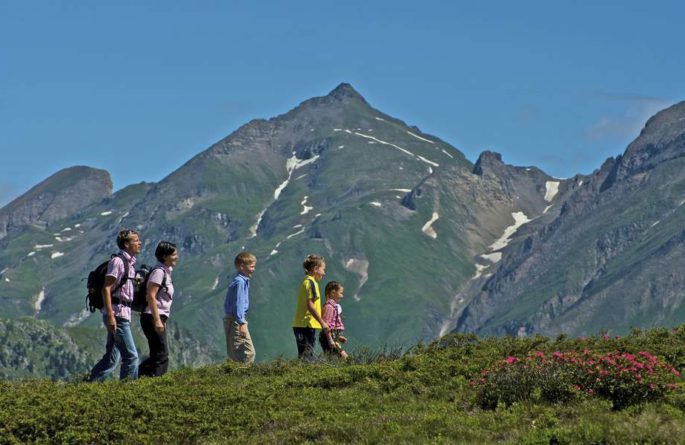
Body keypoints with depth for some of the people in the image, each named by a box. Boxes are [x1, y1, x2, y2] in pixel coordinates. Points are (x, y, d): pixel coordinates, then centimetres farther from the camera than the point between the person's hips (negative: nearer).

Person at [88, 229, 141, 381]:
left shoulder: (129, 263, 16)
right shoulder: (117, 261, -12)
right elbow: (106, 289, -17)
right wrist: (110, 316, -23)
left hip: (123, 315, 10)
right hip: (117, 314, -10)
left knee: (112, 358, 10)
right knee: (131, 356, -8)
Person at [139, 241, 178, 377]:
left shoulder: (166, 272, 17)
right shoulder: (159, 271, -12)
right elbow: (151, 296, -20)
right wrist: (157, 320, -23)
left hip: (159, 318, 10)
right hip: (153, 318, -10)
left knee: (157, 355, 10)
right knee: (162, 355, -10)